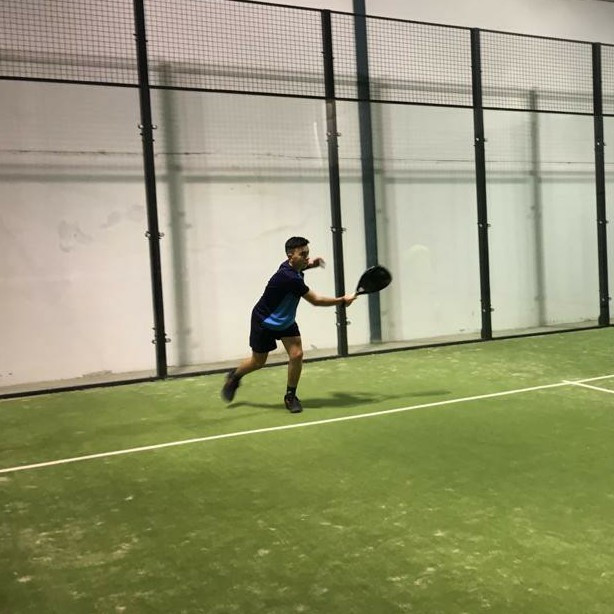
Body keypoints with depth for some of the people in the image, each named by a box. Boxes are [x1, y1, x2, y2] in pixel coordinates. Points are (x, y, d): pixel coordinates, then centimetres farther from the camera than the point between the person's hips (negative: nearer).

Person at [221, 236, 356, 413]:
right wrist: (343, 300, -22)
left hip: (285, 320, 7)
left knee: (296, 354, -9)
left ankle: (290, 396, 7)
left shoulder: (293, 267, -11)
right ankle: (234, 377, 40)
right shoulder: (290, 278, -37)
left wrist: (309, 264, -3)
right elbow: (316, 300, -32)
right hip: (264, 321, -7)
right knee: (258, 361, 9)